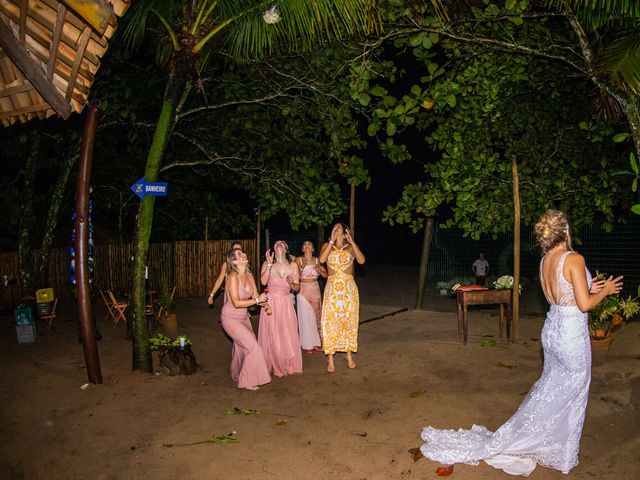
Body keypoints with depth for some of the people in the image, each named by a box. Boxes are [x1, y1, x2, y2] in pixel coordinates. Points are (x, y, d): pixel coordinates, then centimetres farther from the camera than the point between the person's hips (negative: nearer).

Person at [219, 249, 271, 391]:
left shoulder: (249, 276, -2)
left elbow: (256, 296, 0)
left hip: (243, 317, 7)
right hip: (231, 318, -7)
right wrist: (257, 300, -29)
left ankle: (236, 374, 42)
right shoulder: (233, 277, -24)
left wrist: (265, 304, -19)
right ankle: (246, 381, 6)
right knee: (253, 347, -11)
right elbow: (236, 302, -28)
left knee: (242, 346, 15)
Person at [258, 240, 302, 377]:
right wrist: (269, 264, -17)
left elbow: (297, 288, 8)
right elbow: (263, 281, -14)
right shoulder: (267, 263, 2)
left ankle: (289, 365, 18)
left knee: (288, 334, 2)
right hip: (271, 302, -2)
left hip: (286, 303, 2)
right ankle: (274, 365, 15)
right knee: (272, 334, 1)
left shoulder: (292, 265, 7)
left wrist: (292, 283, -13)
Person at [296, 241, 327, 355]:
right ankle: (307, 345, 5)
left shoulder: (317, 260, 5)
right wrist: (301, 268, -22)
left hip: (315, 290, 3)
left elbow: (325, 275, 6)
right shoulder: (299, 260, -2)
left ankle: (315, 343, 15)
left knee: (315, 315, 5)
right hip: (303, 290, -3)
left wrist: (319, 270, -12)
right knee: (305, 317, -2)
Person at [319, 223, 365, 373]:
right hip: (332, 289, 0)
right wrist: (332, 241, -13)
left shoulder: (351, 247, 5)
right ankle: (330, 359, 5)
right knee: (330, 322, -3)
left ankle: (349, 356, 21)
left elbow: (361, 260, -12)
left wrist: (352, 242, -12)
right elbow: (322, 259, -15)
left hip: (348, 289, 1)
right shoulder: (327, 246, 6)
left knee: (349, 321, 7)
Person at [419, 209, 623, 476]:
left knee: (550, 390, 20)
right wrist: (605, 291, -2)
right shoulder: (574, 259, -19)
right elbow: (585, 304, -18)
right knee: (571, 394, 9)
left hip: (552, 329, 7)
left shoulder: (545, 261, 5)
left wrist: (588, 289, 20)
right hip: (572, 334, -7)